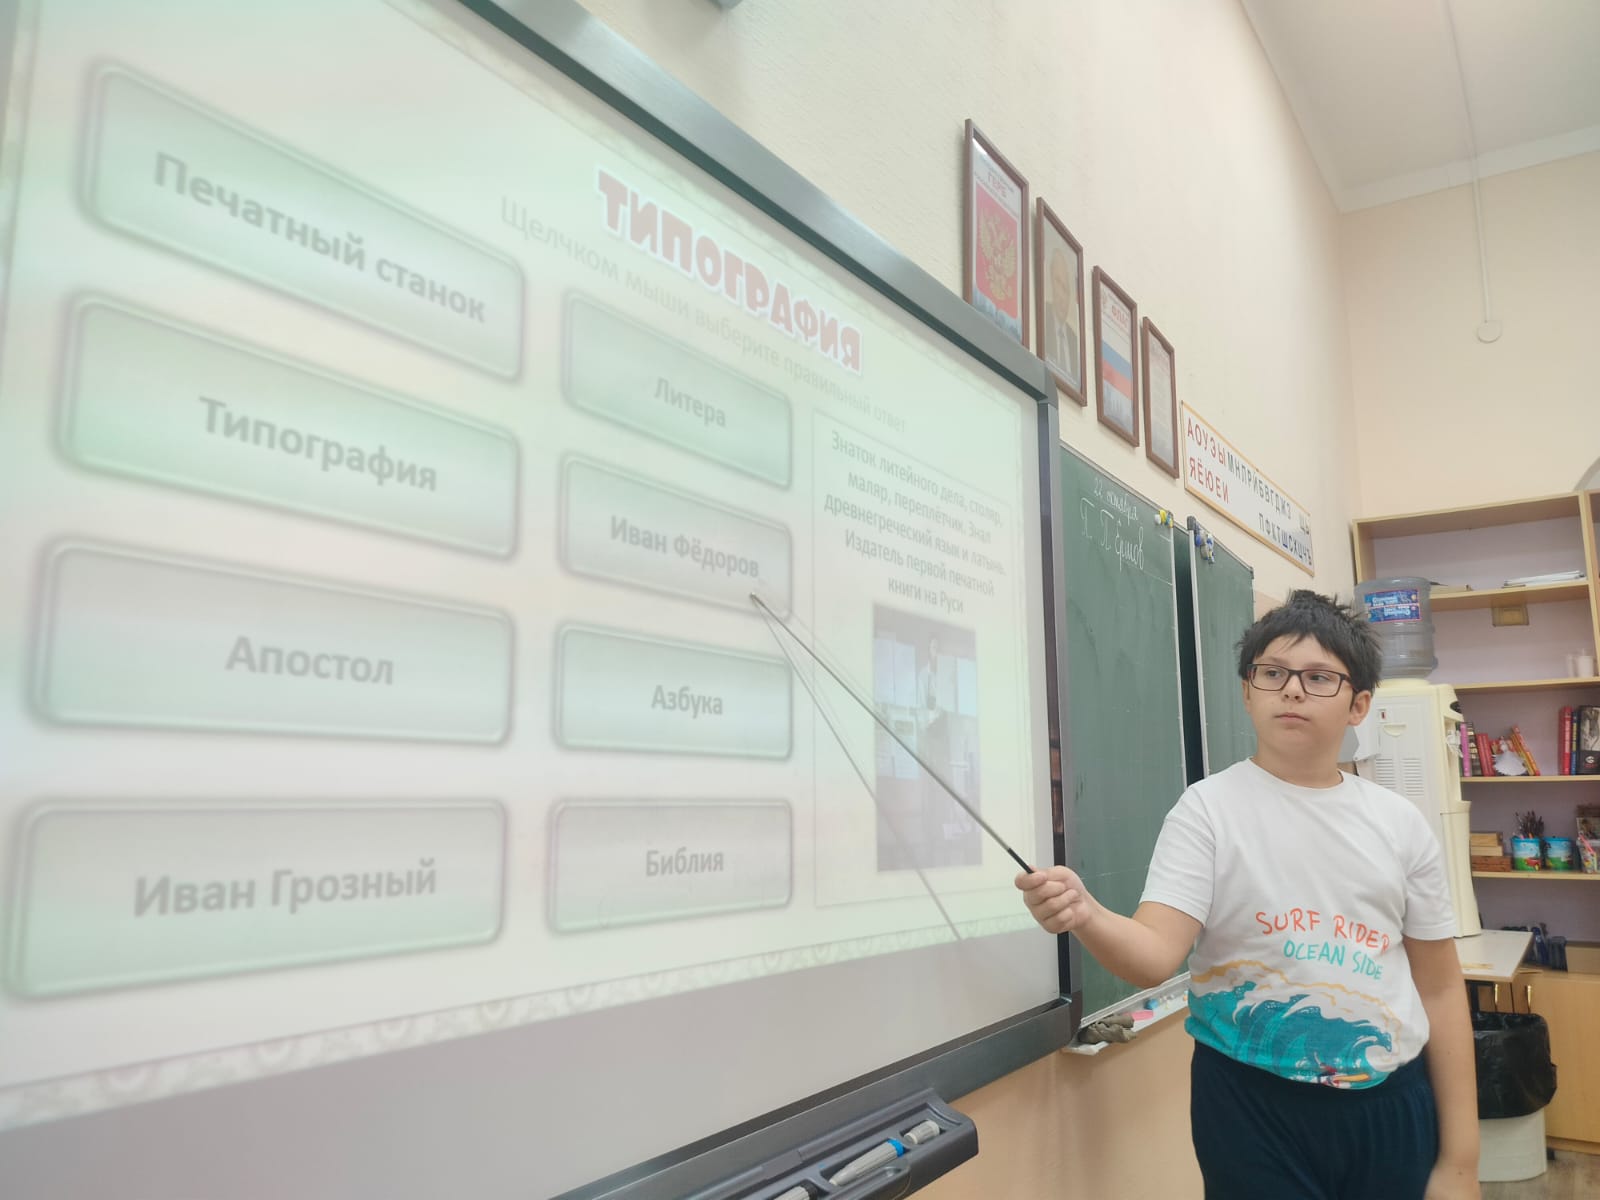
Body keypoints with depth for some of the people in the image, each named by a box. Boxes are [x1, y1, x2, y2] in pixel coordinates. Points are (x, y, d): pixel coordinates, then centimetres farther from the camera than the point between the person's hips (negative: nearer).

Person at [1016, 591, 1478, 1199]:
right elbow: (1157, 954, -19)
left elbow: (1440, 988, 7)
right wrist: (1086, 916, -41)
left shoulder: (1399, 823, 2)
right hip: (1253, 1108, -3)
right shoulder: (1209, 808, -8)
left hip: (1392, 1104, 4)